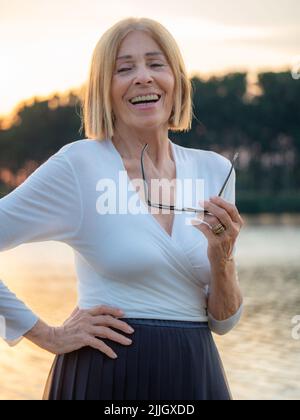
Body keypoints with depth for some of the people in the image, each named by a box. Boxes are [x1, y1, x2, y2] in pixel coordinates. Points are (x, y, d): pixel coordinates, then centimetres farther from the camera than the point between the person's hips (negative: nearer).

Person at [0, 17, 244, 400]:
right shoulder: (78, 164, -10)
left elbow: (223, 322, 4)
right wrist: (49, 336, -9)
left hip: (197, 373, 4)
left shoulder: (215, 170, 3)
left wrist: (221, 257, -13)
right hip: (106, 375, -4)